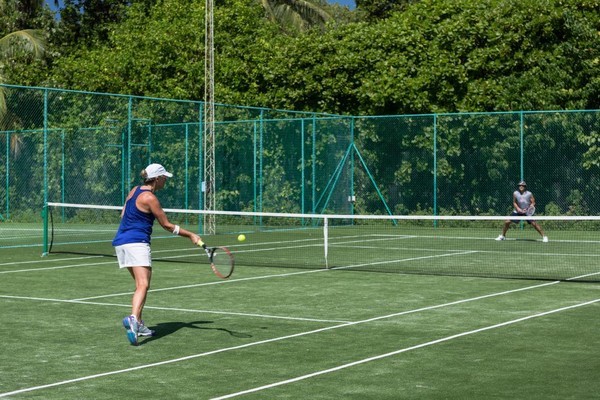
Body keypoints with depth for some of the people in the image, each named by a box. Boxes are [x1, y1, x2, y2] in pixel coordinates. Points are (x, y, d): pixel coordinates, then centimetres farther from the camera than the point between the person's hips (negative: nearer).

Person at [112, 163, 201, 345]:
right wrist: (190, 235, 0)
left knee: (142, 284, 16)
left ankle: (138, 325, 14)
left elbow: (123, 215, 22)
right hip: (137, 243, -9)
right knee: (143, 285, -20)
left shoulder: (134, 191, 13)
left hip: (121, 242, 9)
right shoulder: (149, 198, -11)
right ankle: (133, 318, -43)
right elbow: (167, 225, -6)